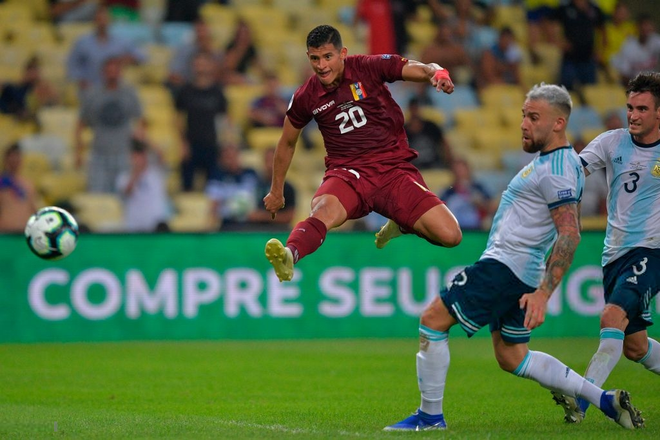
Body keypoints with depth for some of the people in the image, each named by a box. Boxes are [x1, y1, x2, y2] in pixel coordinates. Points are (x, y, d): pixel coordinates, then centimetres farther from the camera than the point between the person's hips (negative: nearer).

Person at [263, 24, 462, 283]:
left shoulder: (369, 67, -3)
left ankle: (400, 225, 18)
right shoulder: (306, 98, 3)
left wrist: (438, 73, -36)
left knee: (450, 236, -14)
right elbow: (287, 143, 21)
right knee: (324, 210, -37)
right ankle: (289, 256, -68)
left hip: (395, 167, 1)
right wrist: (276, 191, 29)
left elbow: (421, 69, -11)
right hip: (347, 172, 0)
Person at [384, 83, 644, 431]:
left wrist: (543, 294, -31)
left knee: (433, 320, -7)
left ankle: (430, 416, -2)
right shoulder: (550, 160, 14)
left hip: (505, 266, -10)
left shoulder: (556, 171, -17)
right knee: (512, 358, 15)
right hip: (517, 270, 10)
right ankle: (604, 400, 13)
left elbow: (570, 235, -24)